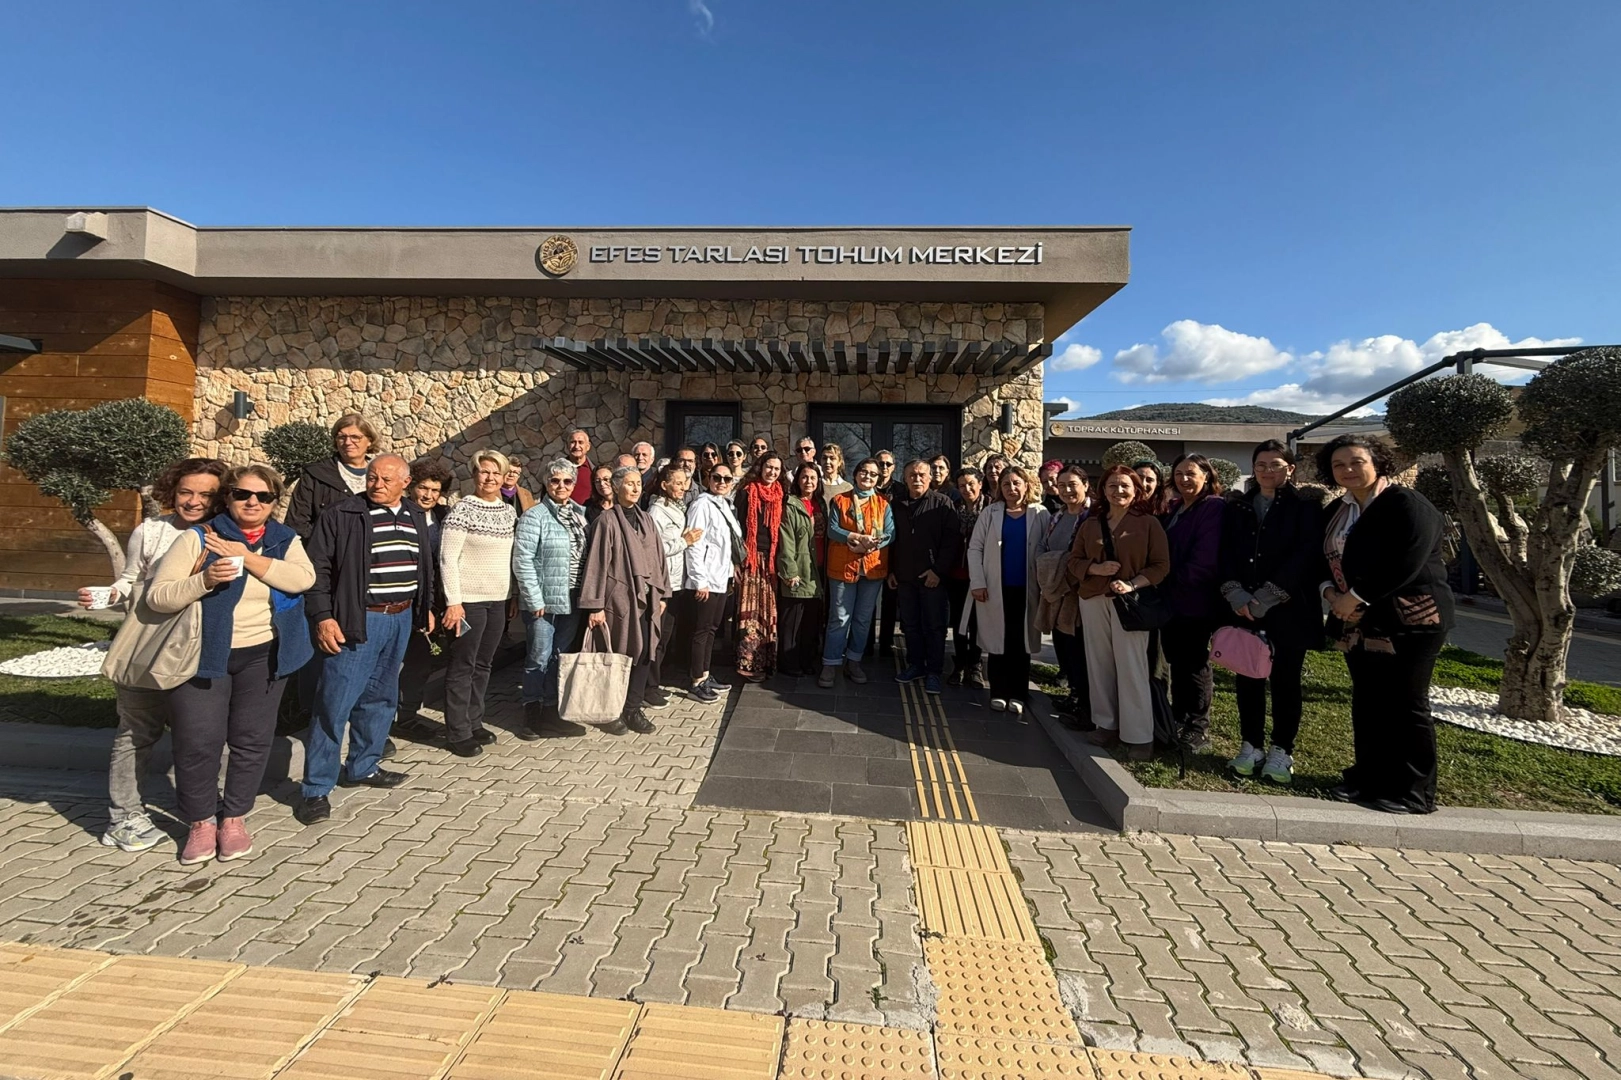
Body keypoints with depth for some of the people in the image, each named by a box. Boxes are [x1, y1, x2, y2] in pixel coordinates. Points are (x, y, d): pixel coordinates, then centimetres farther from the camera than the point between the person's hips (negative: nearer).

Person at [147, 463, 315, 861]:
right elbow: (157, 596, -8)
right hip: (204, 655, -2)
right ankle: (200, 822, 21)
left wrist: (246, 557, -19)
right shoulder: (197, 539, -4)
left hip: (263, 656, 2)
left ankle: (234, 818, 24)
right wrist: (204, 580, -24)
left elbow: (303, 578, -16)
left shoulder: (285, 540, 4)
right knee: (198, 740, 1)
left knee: (252, 739, 8)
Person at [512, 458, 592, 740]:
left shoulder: (580, 514, 9)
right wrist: (535, 600, -14)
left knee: (560, 658, 13)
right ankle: (532, 714, 19)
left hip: (571, 601, 6)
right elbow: (522, 561, -12)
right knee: (539, 658, 4)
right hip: (543, 601, -5)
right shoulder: (534, 516, -8)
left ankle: (550, 713, 25)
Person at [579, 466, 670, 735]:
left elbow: (658, 558, 14)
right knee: (618, 657, 4)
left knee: (644, 655, 5)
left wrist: (662, 595, 11)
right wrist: (595, 606, -14)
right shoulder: (606, 521, -7)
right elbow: (596, 564, -10)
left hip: (647, 599, 6)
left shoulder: (646, 520, 11)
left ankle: (633, 710, 18)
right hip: (619, 599, -5)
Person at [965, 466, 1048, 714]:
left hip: (1026, 589, 0)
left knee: (1021, 642, 6)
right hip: (995, 588, 0)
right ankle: (998, 692, 15)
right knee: (998, 641, 5)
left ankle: (1018, 694, 16)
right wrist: (977, 582, -7)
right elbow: (975, 548, 1)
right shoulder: (990, 512, 3)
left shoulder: (1040, 514, 2)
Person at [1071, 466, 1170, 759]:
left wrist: (1132, 585, -17)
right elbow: (1074, 560, 10)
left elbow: (1161, 565, -2)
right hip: (1093, 600, 4)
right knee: (1099, 663, 7)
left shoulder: (1148, 523, 1)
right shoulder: (1090, 524, 11)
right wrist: (1096, 568, -10)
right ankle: (1106, 724, 19)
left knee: (1131, 667, -4)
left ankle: (1138, 735, 4)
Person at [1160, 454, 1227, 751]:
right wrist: (1166, 585, 3)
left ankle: (1198, 730, 15)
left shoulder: (1214, 508, -11)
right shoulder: (1175, 508, 13)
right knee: (1177, 662, 14)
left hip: (1196, 601, -7)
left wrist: (1177, 580, -11)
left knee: (1195, 665, 3)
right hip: (1171, 599, 7)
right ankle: (1179, 721, 27)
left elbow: (1205, 559, -19)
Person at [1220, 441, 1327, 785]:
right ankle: (1251, 746, 18)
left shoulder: (1306, 506, -1)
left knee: (1285, 680, 5)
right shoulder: (1237, 507, 11)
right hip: (1244, 608, 3)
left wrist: (1267, 597, -17)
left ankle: (1282, 751, 15)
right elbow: (1226, 551, 5)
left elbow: (1307, 554, -11)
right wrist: (1236, 593, -11)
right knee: (1247, 678, 7)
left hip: (1288, 609, -3)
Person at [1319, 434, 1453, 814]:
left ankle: (1413, 792, 12)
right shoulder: (1338, 512, 13)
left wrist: (1357, 596, -19)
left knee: (1405, 705, 0)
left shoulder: (1406, 504, -10)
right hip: (1359, 622, 7)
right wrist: (1329, 590, -2)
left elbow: (1407, 562, -20)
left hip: (1408, 620, -7)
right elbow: (1328, 558, 18)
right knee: (1366, 703, 12)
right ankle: (1367, 778, 23)